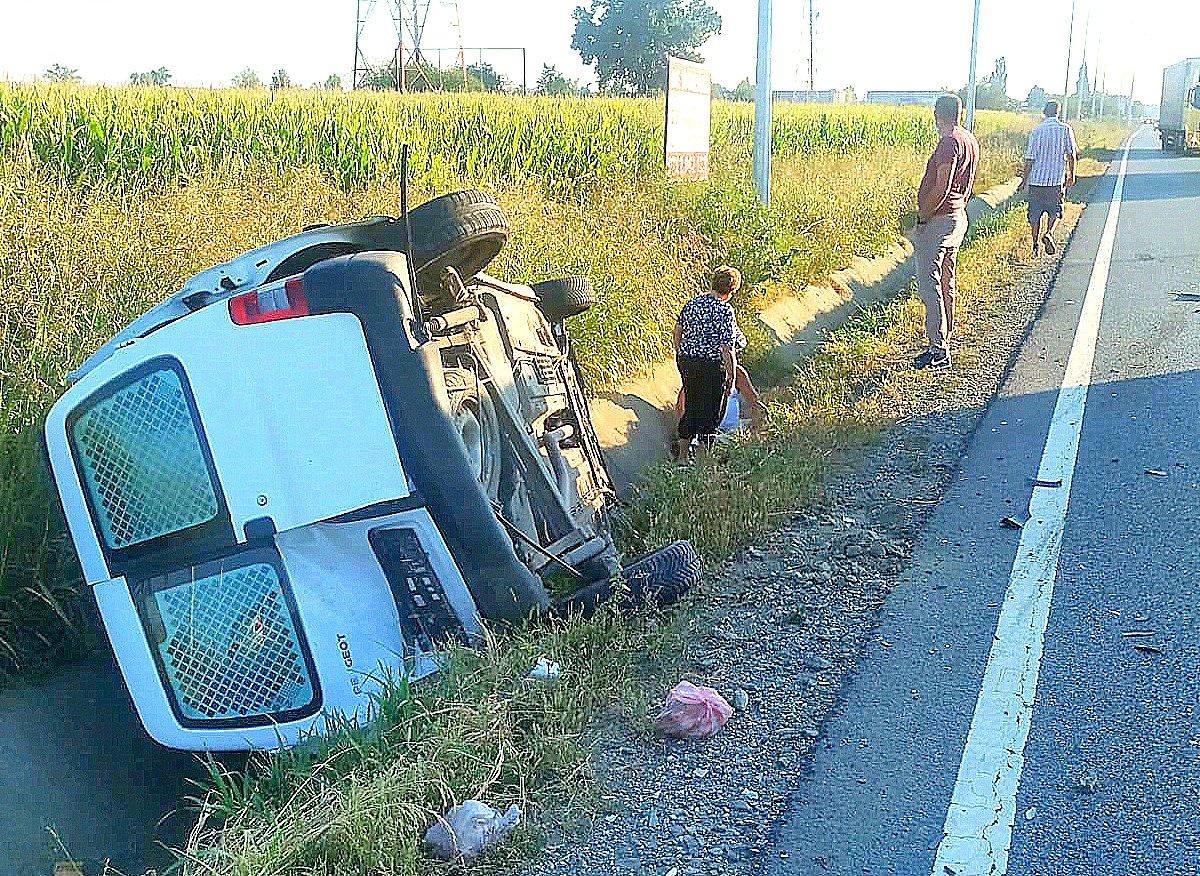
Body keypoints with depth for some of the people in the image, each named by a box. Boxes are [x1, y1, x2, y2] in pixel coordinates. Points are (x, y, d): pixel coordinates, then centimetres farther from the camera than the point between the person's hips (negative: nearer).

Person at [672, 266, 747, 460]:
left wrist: (680, 353, 29)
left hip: (687, 361, 7)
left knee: (692, 405, 21)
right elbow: (727, 349, -18)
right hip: (712, 365, -7)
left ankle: (682, 449, 27)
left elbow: (678, 329, 15)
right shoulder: (725, 311, -16)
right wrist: (731, 378, -12)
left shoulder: (693, 302, 5)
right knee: (711, 412, 7)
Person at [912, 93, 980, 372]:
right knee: (946, 284, 15)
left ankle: (938, 351, -8)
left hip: (939, 221, -10)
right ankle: (944, 343, 23)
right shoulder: (971, 140, 11)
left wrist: (922, 217, -15)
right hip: (958, 217, 10)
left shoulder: (950, 142, -18)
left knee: (929, 284, -8)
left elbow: (941, 188, -23)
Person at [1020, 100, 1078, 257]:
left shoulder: (1036, 131, -2)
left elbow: (1030, 159, -2)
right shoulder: (1065, 129, -2)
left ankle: (1035, 245, 11)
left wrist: (1024, 179, 8)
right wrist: (1072, 175, 11)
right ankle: (1049, 233, -10)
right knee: (1055, 211, 14)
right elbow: (1071, 154, -1)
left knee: (1035, 214, 9)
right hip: (1056, 179, 0)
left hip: (1036, 179, 1)